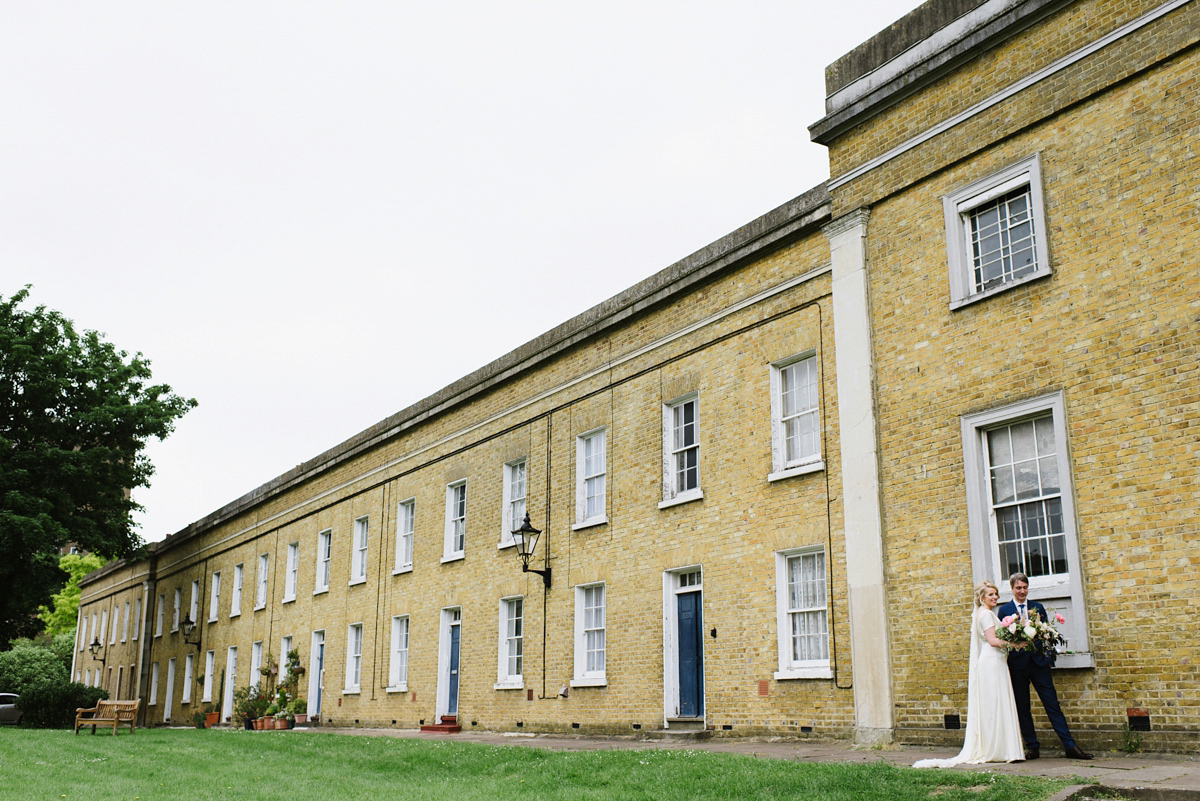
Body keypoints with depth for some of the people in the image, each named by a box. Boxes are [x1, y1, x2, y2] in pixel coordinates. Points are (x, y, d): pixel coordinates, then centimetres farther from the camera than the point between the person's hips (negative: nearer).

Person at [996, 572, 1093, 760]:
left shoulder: (1038, 607, 11)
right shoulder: (1004, 610, 4)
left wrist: (1050, 656, 2)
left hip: (1039, 662, 1)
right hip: (1017, 665, -1)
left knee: (1052, 704, 1)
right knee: (1022, 708, 5)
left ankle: (1070, 746, 3)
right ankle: (1032, 747, 14)